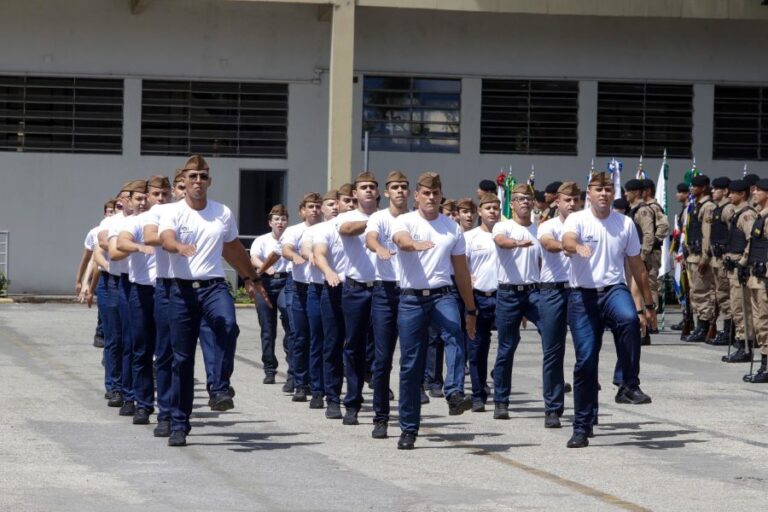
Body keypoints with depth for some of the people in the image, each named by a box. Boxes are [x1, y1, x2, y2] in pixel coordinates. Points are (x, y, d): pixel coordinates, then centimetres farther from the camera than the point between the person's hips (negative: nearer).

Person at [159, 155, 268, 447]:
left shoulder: (223, 214, 10)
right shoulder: (173, 213, 0)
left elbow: (234, 249, 26)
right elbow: (166, 239, -21)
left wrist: (251, 278, 35)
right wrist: (180, 247, -44)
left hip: (214, 285, 1)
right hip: (183, 289, -1)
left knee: (228, 326, -32)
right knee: (182, 358, 1)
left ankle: (221, 389, -20)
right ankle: (178, 425, 8)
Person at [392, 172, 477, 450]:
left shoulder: (452, 228, 12)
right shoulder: (405, 222, 2)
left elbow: (461, 270, 18)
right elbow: (401, 239, -23)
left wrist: (471, 309, 19)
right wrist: (416, 245, -47)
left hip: (441, 294, 1)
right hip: (411, 298, -1)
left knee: (454, 333, -32)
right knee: (410, 365, 1)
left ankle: (455, 394, -42)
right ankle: (409, 429, 10)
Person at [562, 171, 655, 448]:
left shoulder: (625, 223, 10)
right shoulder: (577, 220, 1)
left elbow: (636, 265, 17)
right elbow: (567, 241, -23)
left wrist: (648, 302, 17)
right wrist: (577, 247, -47)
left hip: (614, 289, 1)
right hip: (583, 294, -1)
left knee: (629, 319, -34)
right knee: (585, 361, -2)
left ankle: (629, 385, -22)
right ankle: (582, 427, 7)